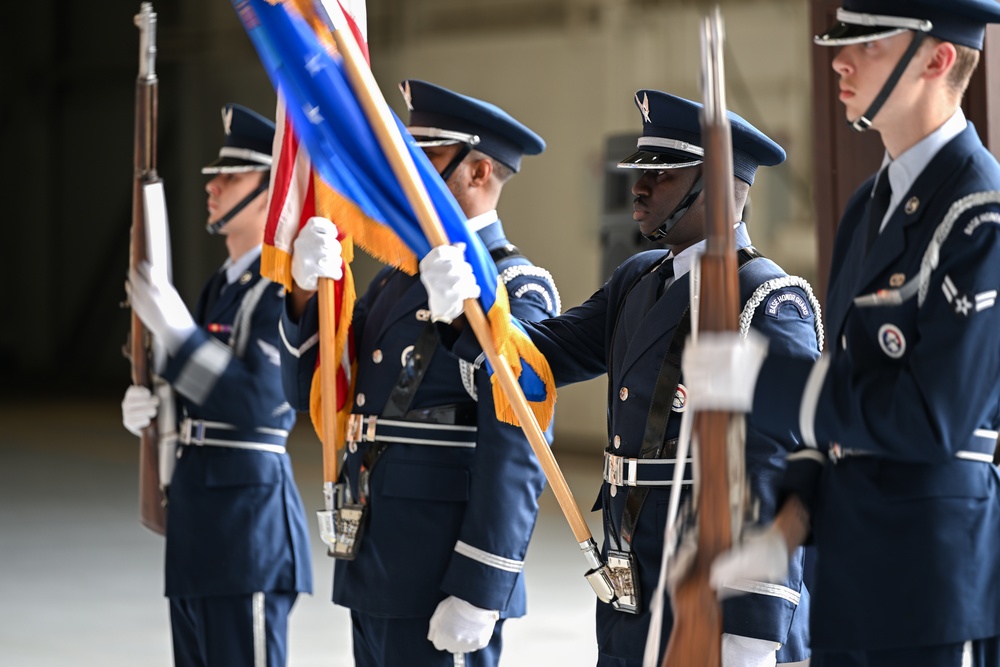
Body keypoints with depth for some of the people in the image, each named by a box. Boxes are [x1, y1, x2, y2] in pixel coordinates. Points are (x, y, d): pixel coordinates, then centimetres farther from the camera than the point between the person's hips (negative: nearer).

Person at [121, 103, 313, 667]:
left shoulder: (283, 288, -12)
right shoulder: (223, 286, 18)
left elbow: (260, 402, -22)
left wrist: (176, 329, -23)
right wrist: (152, 409, 3)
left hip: (250, 518, -10)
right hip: (199, 529, 10)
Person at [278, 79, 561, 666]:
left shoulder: (515, 293, -12)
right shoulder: (398, 280, 15)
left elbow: (515, 460, -18)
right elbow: (308, 390, 13)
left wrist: (477, 595, -23)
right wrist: (308, 290, -5)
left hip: (446, 580, -9)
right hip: (376, 574, 9)